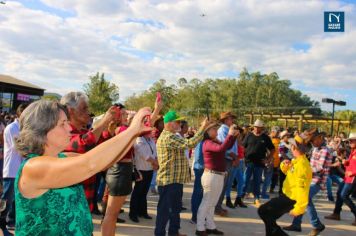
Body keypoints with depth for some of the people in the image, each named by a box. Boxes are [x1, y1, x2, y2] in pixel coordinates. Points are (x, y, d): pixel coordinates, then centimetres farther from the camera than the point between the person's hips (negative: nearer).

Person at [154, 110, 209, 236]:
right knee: (165, 209, -1)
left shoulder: (170, 136, 16)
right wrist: (202, 128, -24)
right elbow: (190, 144, -29)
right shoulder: (168, 137, -21)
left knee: (175, 207, 20)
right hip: (169, 180, -11)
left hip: (175, 179, 11)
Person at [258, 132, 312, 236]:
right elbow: (289, 172, 23)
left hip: (290, 199, -9)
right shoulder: (297, 161, 5)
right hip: (287, 195, 9)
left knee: (263, 211, -10)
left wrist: (299, 208, -30)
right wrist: (284, 165, -1)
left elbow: (302, 188, -31)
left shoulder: (302, 164, -26)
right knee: (270, 218, 17)